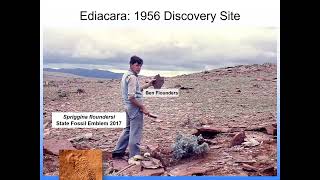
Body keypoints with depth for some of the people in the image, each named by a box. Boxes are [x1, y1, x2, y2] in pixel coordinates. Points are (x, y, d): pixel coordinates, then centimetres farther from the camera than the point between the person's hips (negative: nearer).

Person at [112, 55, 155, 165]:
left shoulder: (126, 75, 14)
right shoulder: (132, 77, -18)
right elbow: (131, 97, -24)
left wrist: (148, 85, 21)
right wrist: (143, 107, -17)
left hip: (129, 107, 10)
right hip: (135, 107, -10)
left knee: (128, 129, 21)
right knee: (135, 133, -1)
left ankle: (118, 152, 28)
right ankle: (133, 157, 7)